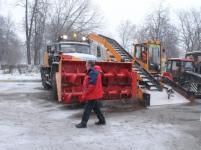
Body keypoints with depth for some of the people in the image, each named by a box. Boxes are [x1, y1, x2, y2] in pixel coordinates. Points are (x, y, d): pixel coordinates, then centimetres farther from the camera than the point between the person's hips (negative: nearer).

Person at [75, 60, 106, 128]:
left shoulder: (93, 73, -20)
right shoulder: (95, 71, 13)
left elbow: (91, 85, -27)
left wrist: (85, 93, -17)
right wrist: (86, 93, 16)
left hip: (92, 95, -10)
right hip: (95, 94, 10)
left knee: (87, 109, -4)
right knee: (96, 108, 18)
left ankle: (83, 123, 3)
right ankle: (102, 120, 26)